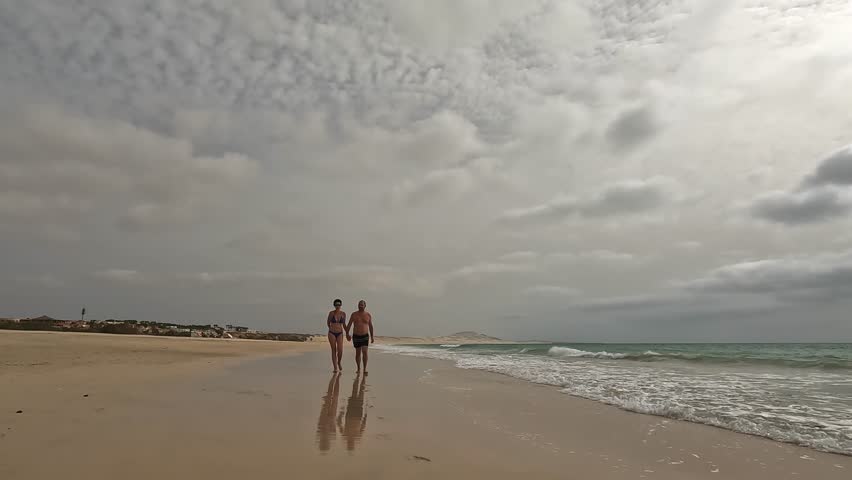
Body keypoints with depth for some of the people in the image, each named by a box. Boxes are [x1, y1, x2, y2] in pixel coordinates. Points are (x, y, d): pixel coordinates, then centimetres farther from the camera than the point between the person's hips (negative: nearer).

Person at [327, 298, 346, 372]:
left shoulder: (343, 314, 1)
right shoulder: (331, 313, -6)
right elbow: (328, 322, 9)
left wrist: (347, 333, 7)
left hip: (340, 334, 1)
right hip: (332, 333, -1)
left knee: (340, 350, -10)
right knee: (334, 350, 0)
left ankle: (339, 362, 20)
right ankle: (335, 368, 8)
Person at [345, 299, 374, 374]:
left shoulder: (368, 315, -1)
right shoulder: (354, 314, -3)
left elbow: (370, 326, 6)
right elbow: (349, 324, 0)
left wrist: (372, 336, 6)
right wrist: (347, 333, -11)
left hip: (365, 336, -1)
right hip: (356, 336, 1)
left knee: (364, 352, -15)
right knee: (358, 353, 10)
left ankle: (365, 369, -11)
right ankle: (359, 369, 24)